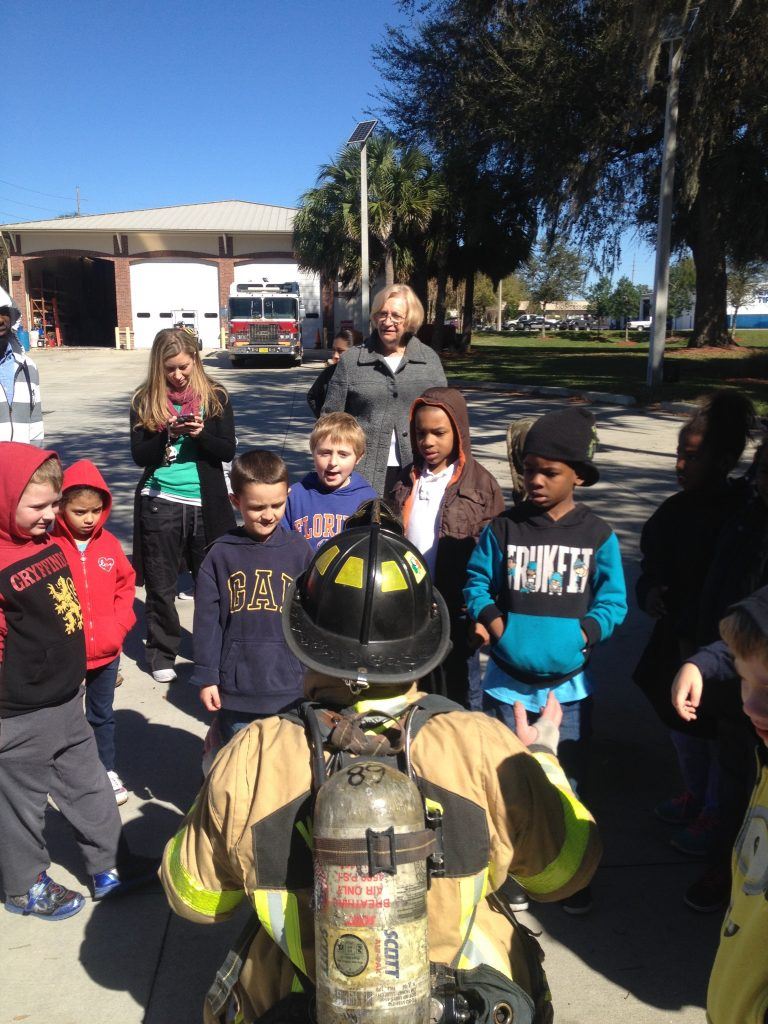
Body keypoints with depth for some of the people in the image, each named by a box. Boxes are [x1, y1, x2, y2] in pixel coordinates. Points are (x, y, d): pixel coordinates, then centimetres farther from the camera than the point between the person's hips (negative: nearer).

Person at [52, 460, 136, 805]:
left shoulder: (109, 543, -3)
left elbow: (126, 585, 4)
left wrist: (119, 626, -6)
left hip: (107, 650, 4)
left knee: (102, 714, 21)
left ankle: (107, 770, 37)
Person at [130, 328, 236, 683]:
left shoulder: (215, 397, 2)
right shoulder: (144, 401, 3)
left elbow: (228, 451, -1)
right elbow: (139, 456, -2)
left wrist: (201, 434, -19)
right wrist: (168, 435, -18)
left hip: (205, 503, 0)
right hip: (159, 504, 0)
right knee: (160, 584, 7)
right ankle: (161, 653, 22)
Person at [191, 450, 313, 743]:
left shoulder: (299, 550, -3)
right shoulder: (221, 554, -6)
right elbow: (207, 620, -1)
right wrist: (206, 676, -1)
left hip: (290, 688, 0)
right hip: (235, 688, 0)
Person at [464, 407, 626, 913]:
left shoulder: (598, 535, -4)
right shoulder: (502, 529, -5)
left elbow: (613, 600, -2)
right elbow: (477, 582, 2)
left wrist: (583, 633, -17)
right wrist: (492, 619, -15)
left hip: (569, 683, 0)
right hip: (508, 679, 0)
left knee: (568, 782, 14)